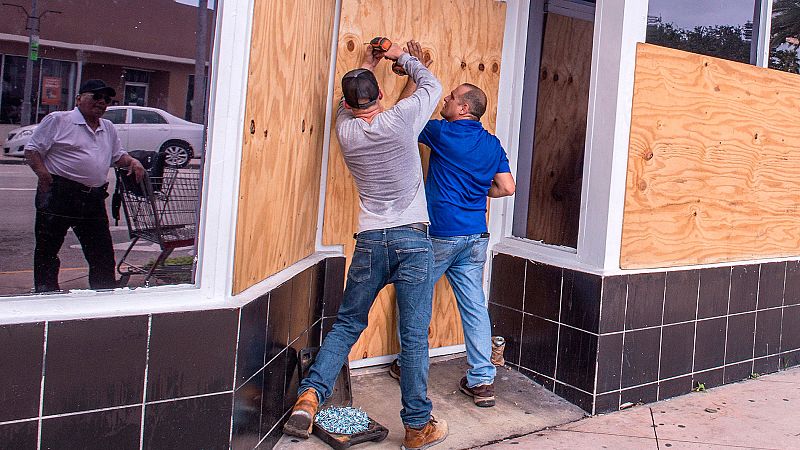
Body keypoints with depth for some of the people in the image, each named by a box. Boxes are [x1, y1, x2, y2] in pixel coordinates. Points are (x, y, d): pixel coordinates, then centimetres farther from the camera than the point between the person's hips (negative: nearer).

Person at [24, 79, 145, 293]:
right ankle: (46, 293, 16)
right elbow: (32, 149, -2)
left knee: (103, 253, 8)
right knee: (47, 249, 4)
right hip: (58, 195, -5)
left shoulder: (108, 129, 18)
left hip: (94, 200, 5)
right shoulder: (58, 120, -1)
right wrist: (45, 176, -15)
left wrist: (132, 161, 7)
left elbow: (117, 155, 29)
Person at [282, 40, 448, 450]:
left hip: (369, 242, 2)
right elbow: (432, 86, 15)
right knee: (414, 336, 2)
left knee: (347, 325, 17)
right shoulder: (400, 119, -4)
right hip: (413, 240, -2)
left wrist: (366, 66, 41)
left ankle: (310, 393, 3)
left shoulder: (346, 130, 5)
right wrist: (402, 57, 30)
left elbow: (347, 106, 30)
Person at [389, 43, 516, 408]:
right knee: (474, 304, 6)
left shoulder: (443, 133, -9)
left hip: (440, 234, -5)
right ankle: (482, 380, 6)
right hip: (476, 235, 5)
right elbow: (507, 187, 6)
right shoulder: (492, 144, 7)